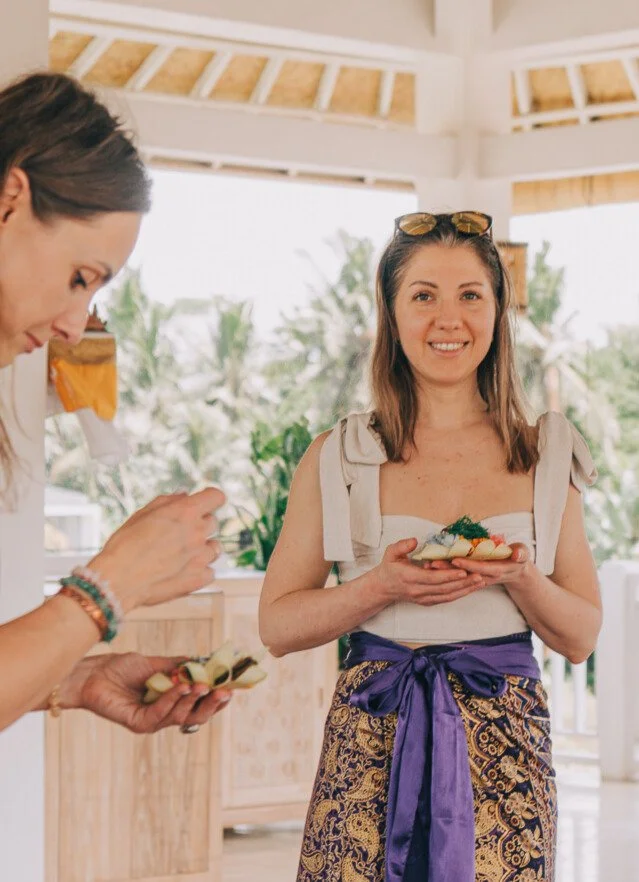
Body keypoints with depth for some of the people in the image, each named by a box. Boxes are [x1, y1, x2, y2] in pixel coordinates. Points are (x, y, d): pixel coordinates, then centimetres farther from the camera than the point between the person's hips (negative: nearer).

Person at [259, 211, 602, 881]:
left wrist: (520, 579, -10)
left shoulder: (545, 456, 8)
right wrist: (383, 586, -12)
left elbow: (582, 638, 10)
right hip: (373, 743, -1)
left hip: (506, 747, 1)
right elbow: (277, 626, 3)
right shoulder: (338, 459, 4)